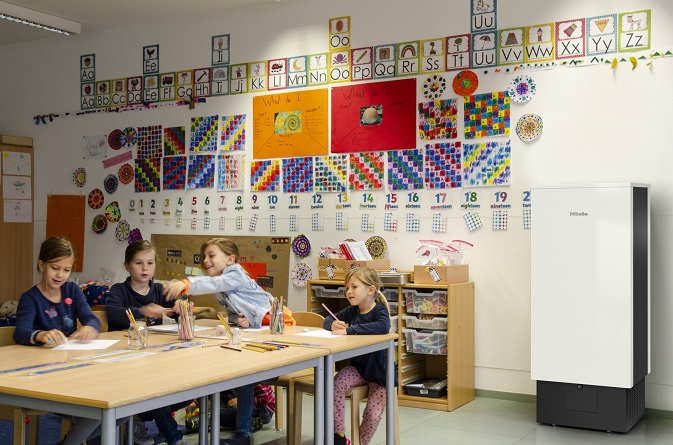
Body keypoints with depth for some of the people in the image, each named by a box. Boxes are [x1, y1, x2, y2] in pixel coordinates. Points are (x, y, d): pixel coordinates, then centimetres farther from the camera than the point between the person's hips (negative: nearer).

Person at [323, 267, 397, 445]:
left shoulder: (380, 311, -17)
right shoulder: (351, 311, 2)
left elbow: (382, 326, -40)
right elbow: (328, 319, 11)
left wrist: (349, 330, -43)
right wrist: (333, 325, -15)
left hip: (379, 369, -4)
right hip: (358, 366, 5)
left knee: (373, 413, -8)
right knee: (336, 384, -24)